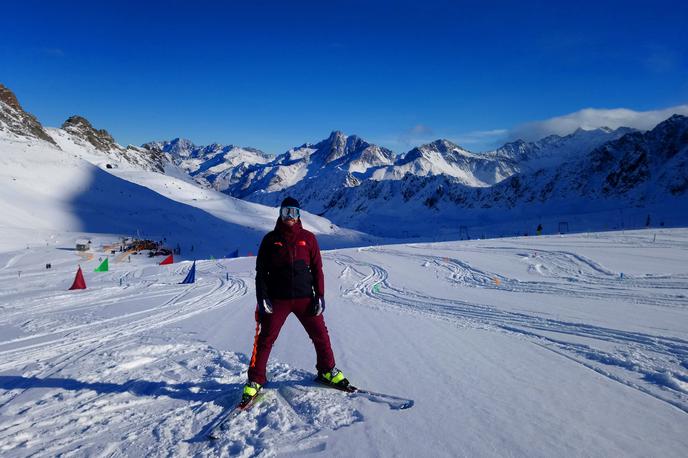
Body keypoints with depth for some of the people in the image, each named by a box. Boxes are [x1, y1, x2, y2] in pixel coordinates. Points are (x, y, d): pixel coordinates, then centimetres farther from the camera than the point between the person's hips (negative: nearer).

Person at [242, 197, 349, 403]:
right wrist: (262, 298, -6)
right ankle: (255, 380, 14)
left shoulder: (308, 238, 4)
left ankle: (327, 371, 26)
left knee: (320, 335, 5)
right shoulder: (271, 239, 3)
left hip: (305, 297, 1)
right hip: (277, 299, -1)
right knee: (265, 339, 0)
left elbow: (317, 269, 6)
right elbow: (261, 270, 3)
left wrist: (319, 296, -1)